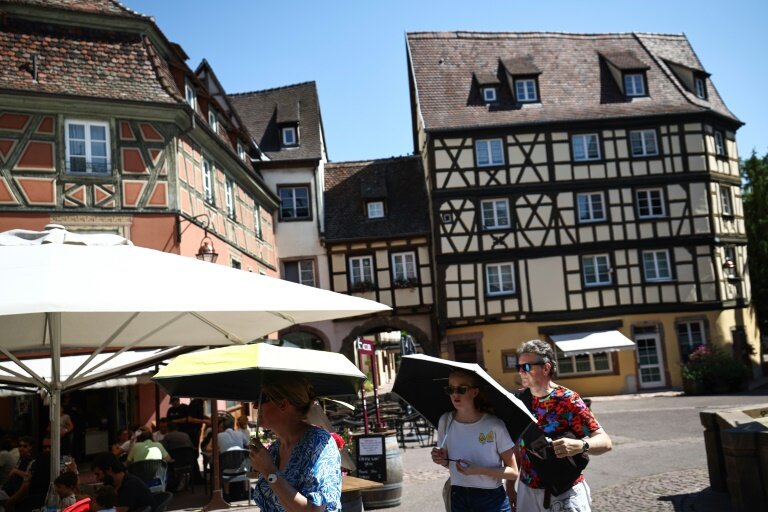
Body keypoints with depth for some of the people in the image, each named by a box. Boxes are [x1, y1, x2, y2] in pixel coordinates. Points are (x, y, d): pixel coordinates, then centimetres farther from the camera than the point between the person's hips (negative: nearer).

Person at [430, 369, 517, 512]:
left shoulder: (495, 425, -17)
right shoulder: (445, 421, -4)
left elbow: (513, 472, -10)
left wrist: (479, 470, -22)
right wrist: (443, 461, -11)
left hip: (492, 499, -3)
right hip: (458, 496, 3)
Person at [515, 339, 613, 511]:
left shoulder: (568, 400, -14)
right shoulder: (519, 399, -1)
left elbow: (605, 442, -18)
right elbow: (516, 444, 8)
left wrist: (580, 446, -38)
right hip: (527, 490, 4)